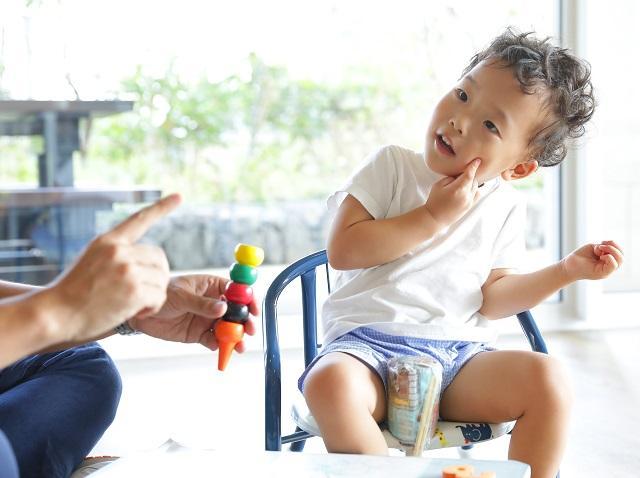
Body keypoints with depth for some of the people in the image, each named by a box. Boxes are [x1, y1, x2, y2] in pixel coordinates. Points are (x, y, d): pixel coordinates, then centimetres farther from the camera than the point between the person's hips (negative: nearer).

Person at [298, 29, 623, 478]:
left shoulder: (505, 208, 11)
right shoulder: (392, 166, 2)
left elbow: (491, 298, 13)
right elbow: (342, 250, -8)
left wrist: (568, 269, 3)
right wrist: (433, 217, -12)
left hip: (459, 355, 3)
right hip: (369, 342, -2)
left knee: (548, 378, -23)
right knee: (331, 382, -36)